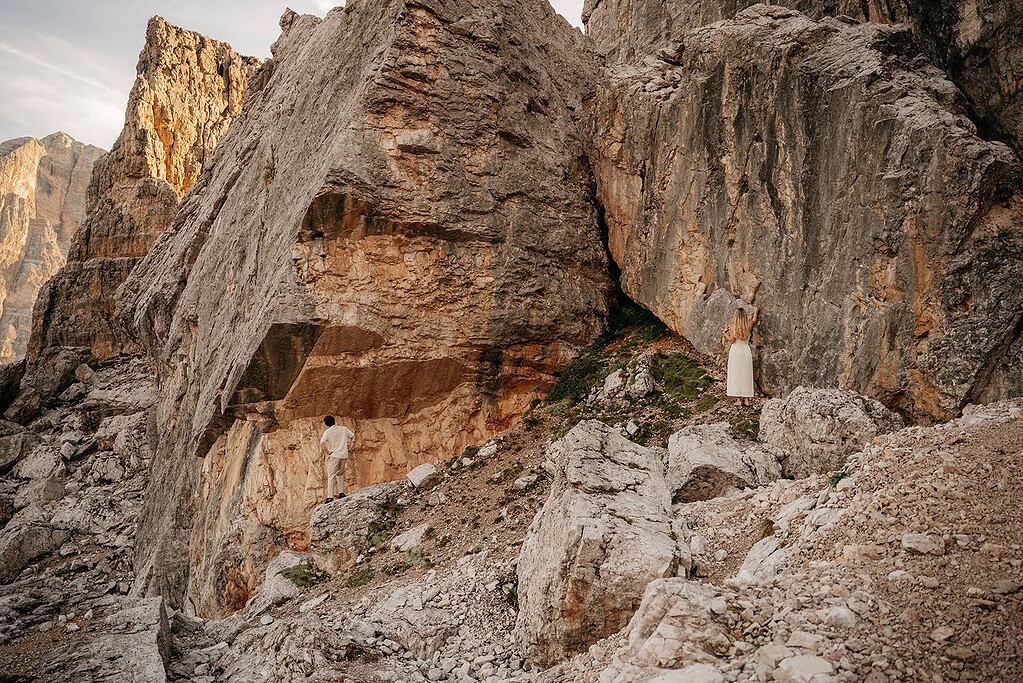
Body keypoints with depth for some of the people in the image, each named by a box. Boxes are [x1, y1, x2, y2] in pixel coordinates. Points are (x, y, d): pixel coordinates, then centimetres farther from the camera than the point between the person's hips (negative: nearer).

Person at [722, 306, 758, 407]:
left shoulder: (732, 326, -8)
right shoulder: (749, 326, 2)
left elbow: (731, 340, -12)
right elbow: (754, 320, 25)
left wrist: (725, 333, 4)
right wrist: (756, 312, 44)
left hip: (735, 350, -3)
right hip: (746, 350, 3)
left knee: (736, 375, 1)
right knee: (746, 375, 9)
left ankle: (738, 399, -3)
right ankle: (746, 399, 9)